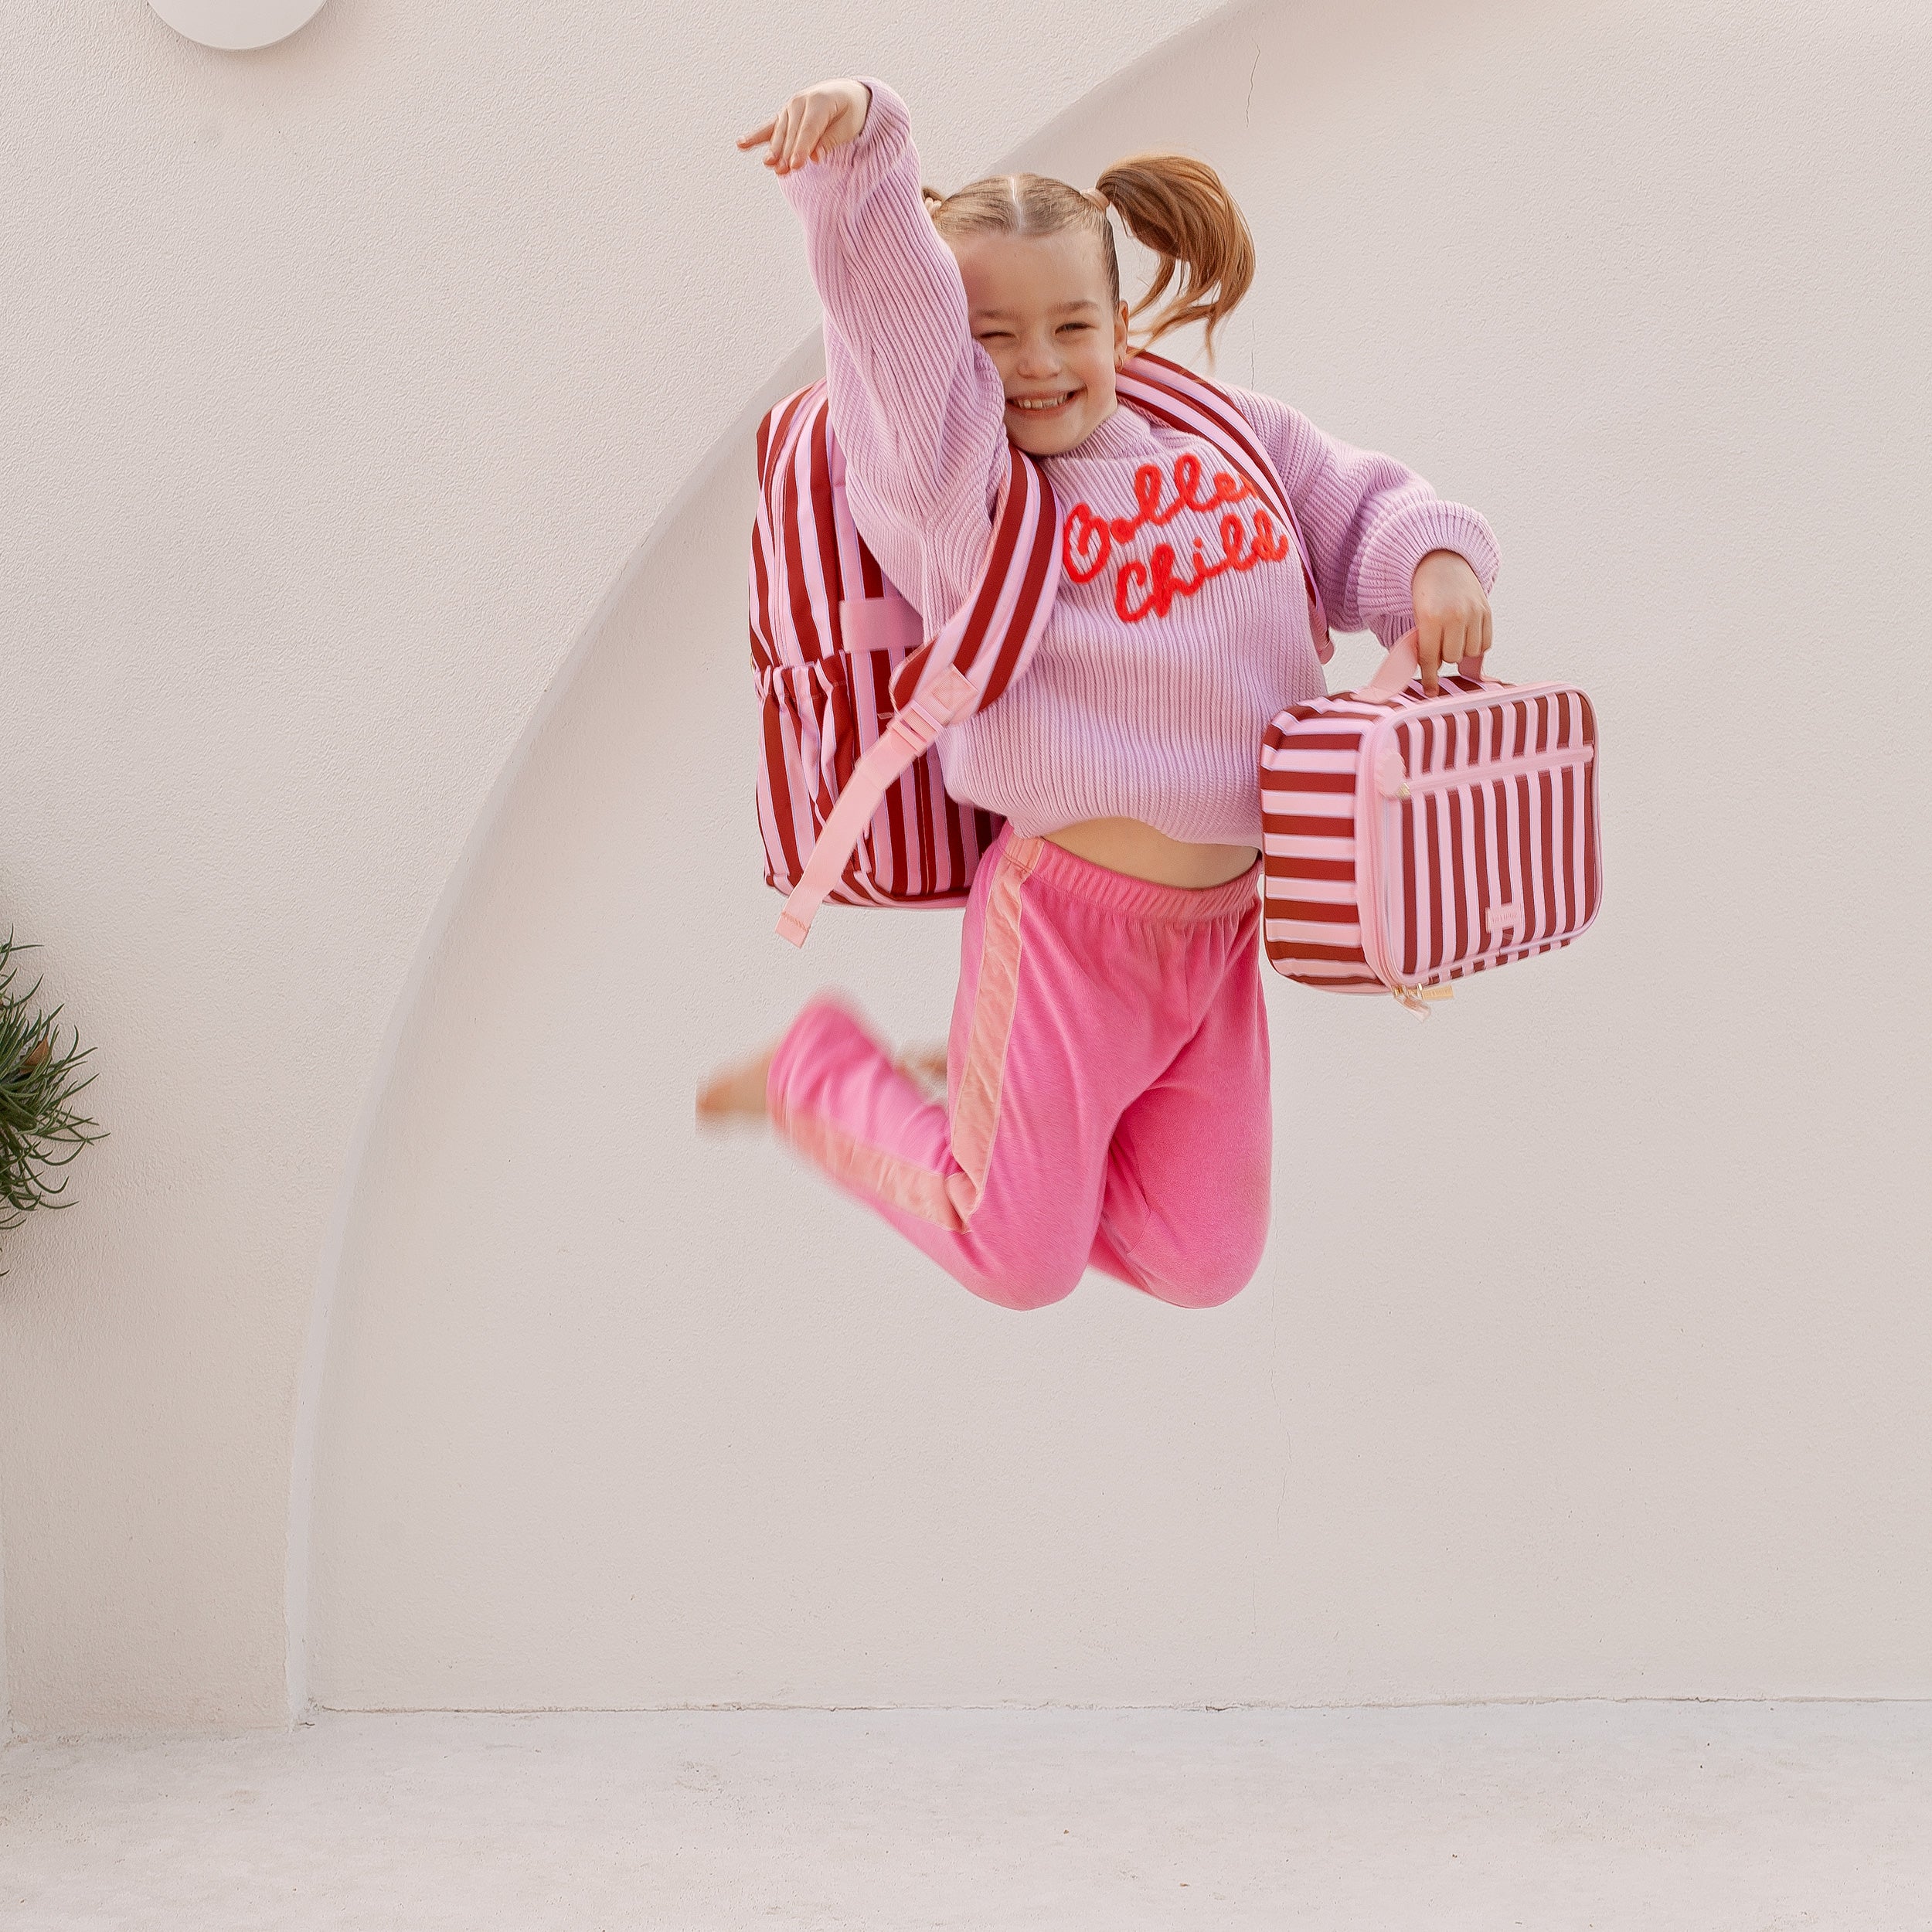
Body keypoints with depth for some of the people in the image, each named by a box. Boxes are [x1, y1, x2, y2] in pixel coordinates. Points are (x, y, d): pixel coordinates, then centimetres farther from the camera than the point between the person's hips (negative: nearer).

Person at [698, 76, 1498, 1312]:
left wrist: (1437, 564, -6)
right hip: (1067, 916, -6)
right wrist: (858, 141, -39)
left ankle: (993, 1102, 35)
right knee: (1022, 1263, 7)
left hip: (1221, 925, 6)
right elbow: (889, 296, -23)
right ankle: (815, 1073, 30)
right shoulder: (956, 476, -10)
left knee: (1205, 1266, 15)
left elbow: (1366, 514, 16)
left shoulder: (1233, 436, 7)